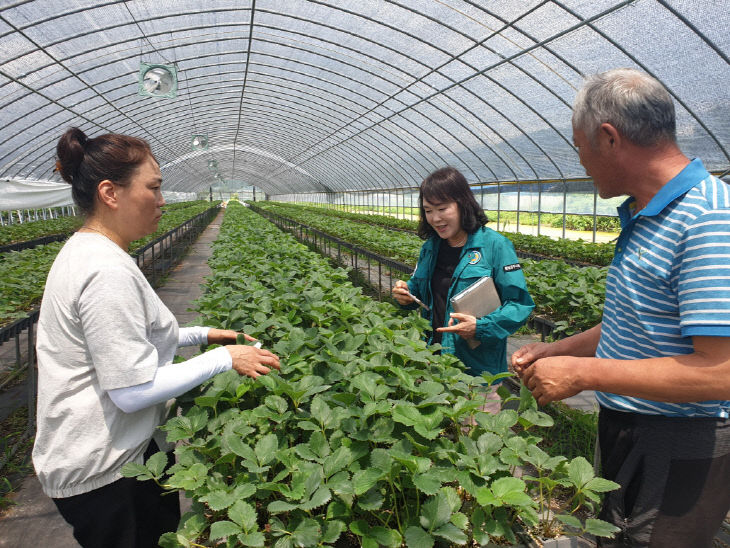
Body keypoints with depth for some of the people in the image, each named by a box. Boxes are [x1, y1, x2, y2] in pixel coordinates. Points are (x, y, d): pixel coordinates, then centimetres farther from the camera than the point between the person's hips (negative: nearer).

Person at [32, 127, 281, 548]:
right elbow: (134, 391, -27)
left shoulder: (87, 251, 5)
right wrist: (224, 359, -19)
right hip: (101, 473, -10)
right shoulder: (108, 272, -28)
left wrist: (202, 334, 11)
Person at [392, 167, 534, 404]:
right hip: (434, 362, 5)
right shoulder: (430, 247, 7)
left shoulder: (494, 245, -11)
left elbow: (520, 304, -12)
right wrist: (406, 294, -3)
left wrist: (482, 327, -25)